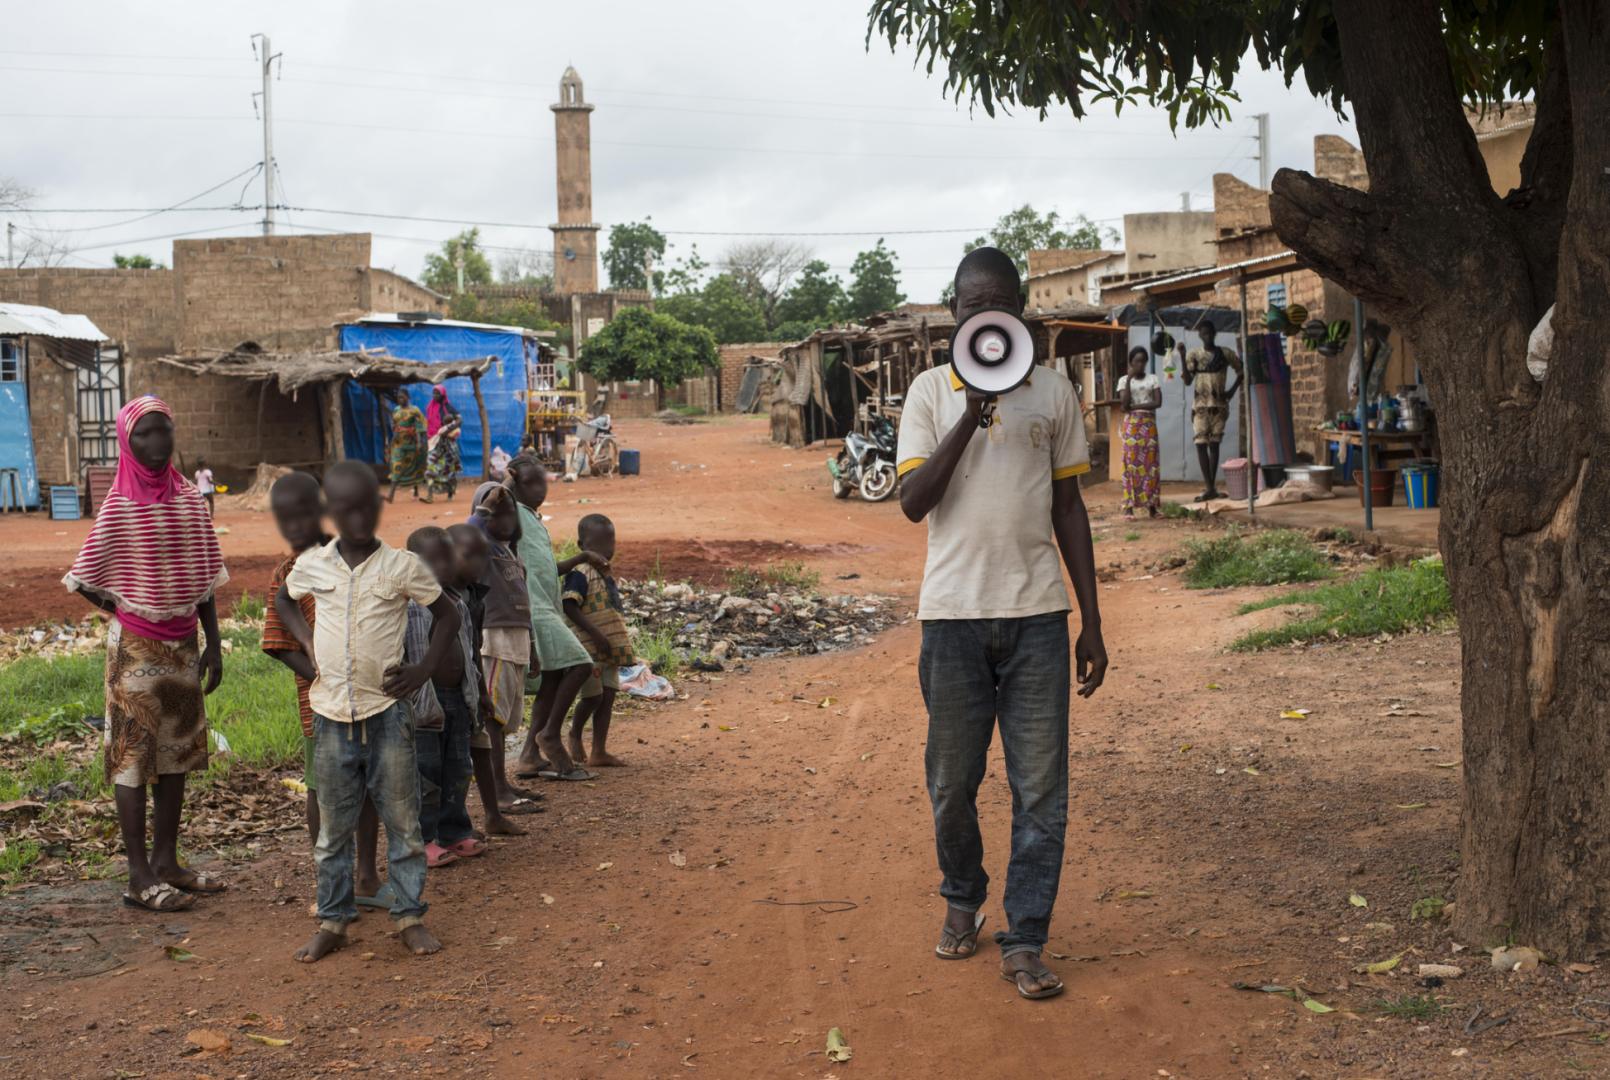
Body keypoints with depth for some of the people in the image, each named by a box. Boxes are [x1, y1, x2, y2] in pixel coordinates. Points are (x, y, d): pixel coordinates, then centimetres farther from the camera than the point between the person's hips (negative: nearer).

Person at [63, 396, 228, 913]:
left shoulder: (189, 501, 3)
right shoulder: (119, 506, -12)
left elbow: (203, 579, 8)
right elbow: (85, 579, -6)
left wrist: (214, 642, 6)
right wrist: (124, 612, 2)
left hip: (183, 644, 6)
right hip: (136, 647, -6)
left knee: (178, 751, 11)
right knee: (134, 755, -1)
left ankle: (166, 861, 23)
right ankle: (140, 877, 4)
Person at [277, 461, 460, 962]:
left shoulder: (402, 566, -6)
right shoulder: (311, 564, 1)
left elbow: (447, 615, 5)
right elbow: (282, 600, 23)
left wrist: (423, 670, -6)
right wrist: (307, 640, 5)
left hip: (387, 714, -2)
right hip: (331, 717, 2)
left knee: (402, 822, 6)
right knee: (333, 828, 10)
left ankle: (410, 916, 17)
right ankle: (333, 920, 21)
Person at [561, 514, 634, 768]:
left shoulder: (604, 573, 15)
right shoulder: (580, 573, -14)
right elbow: (569, 607, -23)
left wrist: (618, 642, 20)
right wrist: (596, 634, -25)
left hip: (609, 649, 9)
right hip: (588, 648, -9)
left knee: (608, 696, 6)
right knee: (593, 695, -6)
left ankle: (599, 752, 10)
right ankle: (574, 737, 20)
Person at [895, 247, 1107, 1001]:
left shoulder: (1053, 391, 8)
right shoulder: (931, 390, 5)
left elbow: (1068, 506, 11)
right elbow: (913, 502, -6)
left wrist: (1091, 621, 7)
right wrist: (971, 417, -16)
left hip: (1036, 612, 1)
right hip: (954, 612, 0)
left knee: (1041, 785, -2)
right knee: (953, 781, 9)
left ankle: (1024, 942, 5)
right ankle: (962, 902, 32)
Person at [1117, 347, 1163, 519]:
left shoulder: (1153, 379, 8)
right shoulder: (1124, 380, 5)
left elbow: (1158, 402, -4)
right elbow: (1124, 403, -9)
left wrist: (1135, 407, -10)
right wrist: (1129, 379, -12)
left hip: (1149, 425, 2)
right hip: (1131, 425, -2)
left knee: (1150, 463, -1)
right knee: (1131, 463, -7)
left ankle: (1151, 504, 1)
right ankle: (1129, 506, -9)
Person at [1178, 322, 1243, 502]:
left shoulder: (1226, 354, 4)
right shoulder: (1193, 355, 3)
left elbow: (1241, 371, 15)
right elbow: (1188, 381, -5)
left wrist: (1232, 391, 3)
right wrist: (1183, 356, -13)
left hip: (1219, 405, 0)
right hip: (1200, 406, 0)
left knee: (1214, 444, 3)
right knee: (1201, 444, -9)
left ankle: (1212, 487, 7)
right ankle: (1210, 488, -10)